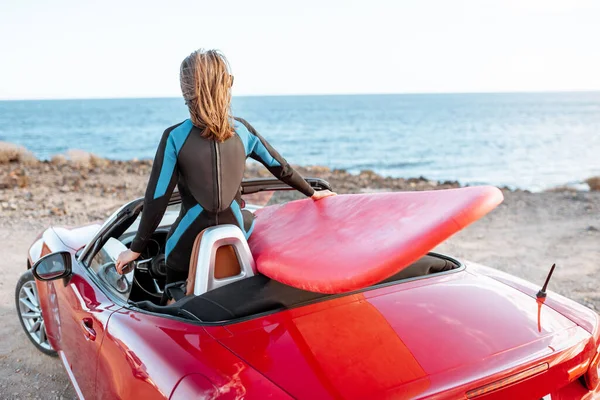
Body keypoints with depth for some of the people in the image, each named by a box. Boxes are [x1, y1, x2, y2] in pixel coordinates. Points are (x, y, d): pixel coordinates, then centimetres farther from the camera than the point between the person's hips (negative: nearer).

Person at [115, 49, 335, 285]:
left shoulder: (175, 137, -12)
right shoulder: (242, 130, -3)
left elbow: (157, 199, -12)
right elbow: (281, 168, 8)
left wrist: (136, 249, -3)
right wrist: (312, 193, 24)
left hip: (188, 245, -2)